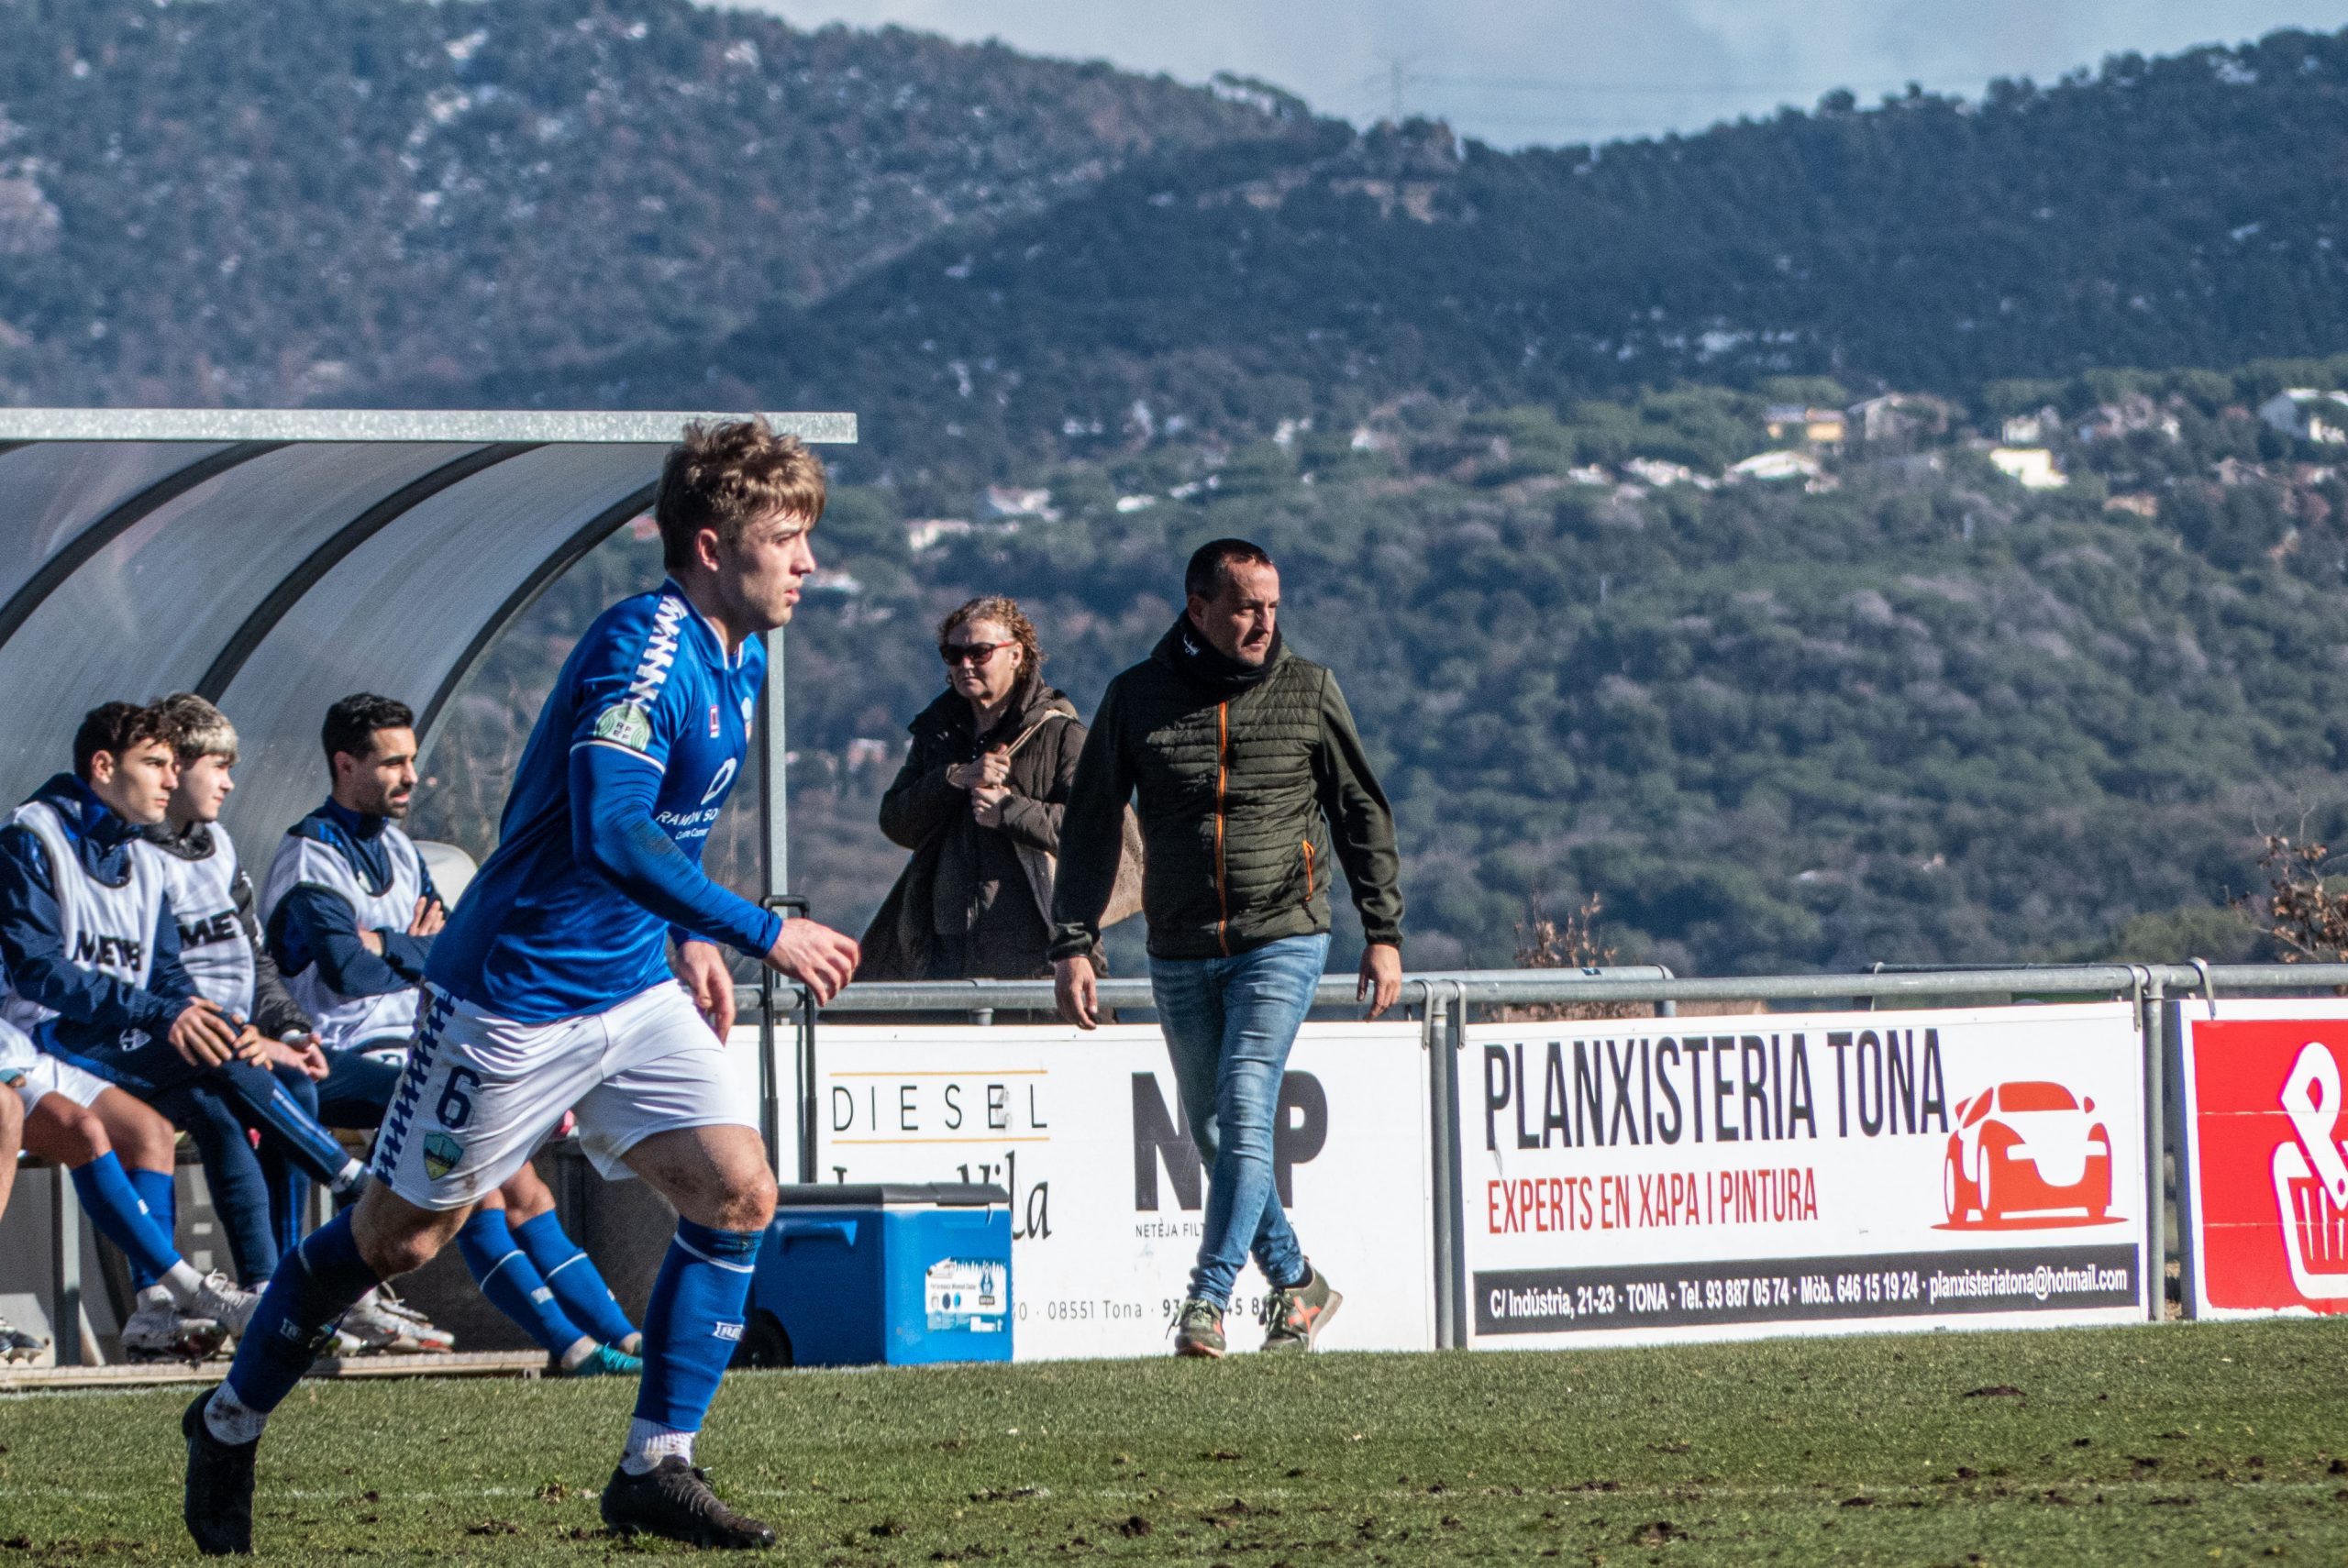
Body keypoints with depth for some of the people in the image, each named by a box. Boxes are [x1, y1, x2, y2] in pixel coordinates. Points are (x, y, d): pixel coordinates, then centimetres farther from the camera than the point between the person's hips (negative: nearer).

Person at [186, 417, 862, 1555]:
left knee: (738, 1193, -8)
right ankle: (229, 1425, 25)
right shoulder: (644, 644, -22)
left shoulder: (737, 658, 7)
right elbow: (610, 834, -34)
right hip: (516, 994, -8)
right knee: (402, 1235, 4)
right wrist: (763, 934, -31)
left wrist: (687, 938, 11)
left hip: (632, 989, 8)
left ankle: (656, 1470, -1)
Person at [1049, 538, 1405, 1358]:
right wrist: (1074, 945, -2)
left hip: (1282, 942, -3)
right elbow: (1090, 828, 6)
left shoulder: (1308, 691, 2)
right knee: (1216, 1134, 9)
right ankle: (1296, 1284, 24)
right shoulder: (1136, 698, 2)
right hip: (1180, 953, 3)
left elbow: (1362, 814, 9)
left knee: (1244, 1112, -18)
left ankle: (1208, 1299, -21)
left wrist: (1383, 933, 5)